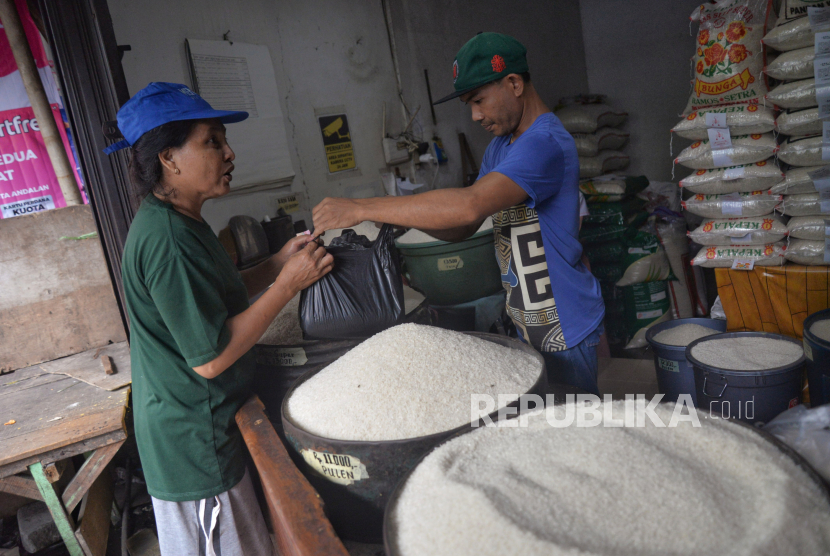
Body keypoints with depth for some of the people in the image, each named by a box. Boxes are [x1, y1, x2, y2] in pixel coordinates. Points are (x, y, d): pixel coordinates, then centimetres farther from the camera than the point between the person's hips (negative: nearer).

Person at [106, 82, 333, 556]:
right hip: (196, 445, -10)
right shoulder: (168, 241, -27)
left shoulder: (176, 221, 6)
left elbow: (212, 300, 14)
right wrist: (288, 284, -23)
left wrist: (278, 264, 2)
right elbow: (210, 357, -27)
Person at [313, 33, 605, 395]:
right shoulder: (499, 147, 11)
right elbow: (462, 229, 9)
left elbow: (470, 206, -36)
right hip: (527, 323, 9)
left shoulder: (546, 144, -22)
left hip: (565, 328, -8)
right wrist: (405, 215, -11)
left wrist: (362, 208, -32)